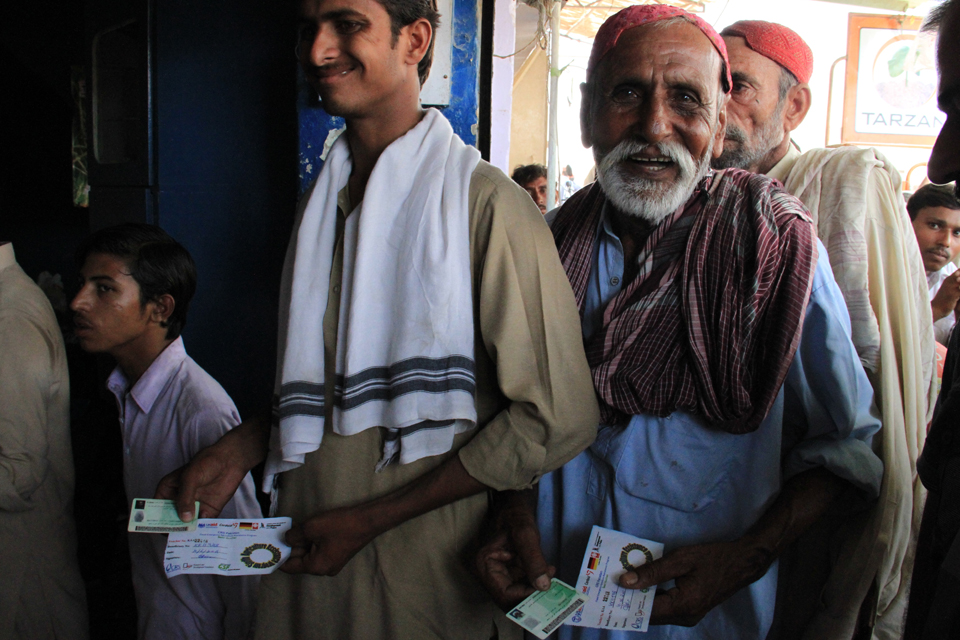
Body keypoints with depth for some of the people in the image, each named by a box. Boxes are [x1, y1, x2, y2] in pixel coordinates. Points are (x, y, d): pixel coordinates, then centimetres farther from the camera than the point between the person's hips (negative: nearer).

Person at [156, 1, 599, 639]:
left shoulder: (488, 203, -17)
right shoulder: (322, 202, 7)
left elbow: (557, 418, -19)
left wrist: (370, 519, -17)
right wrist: (241, 447, -1)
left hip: (428, 580, -6)